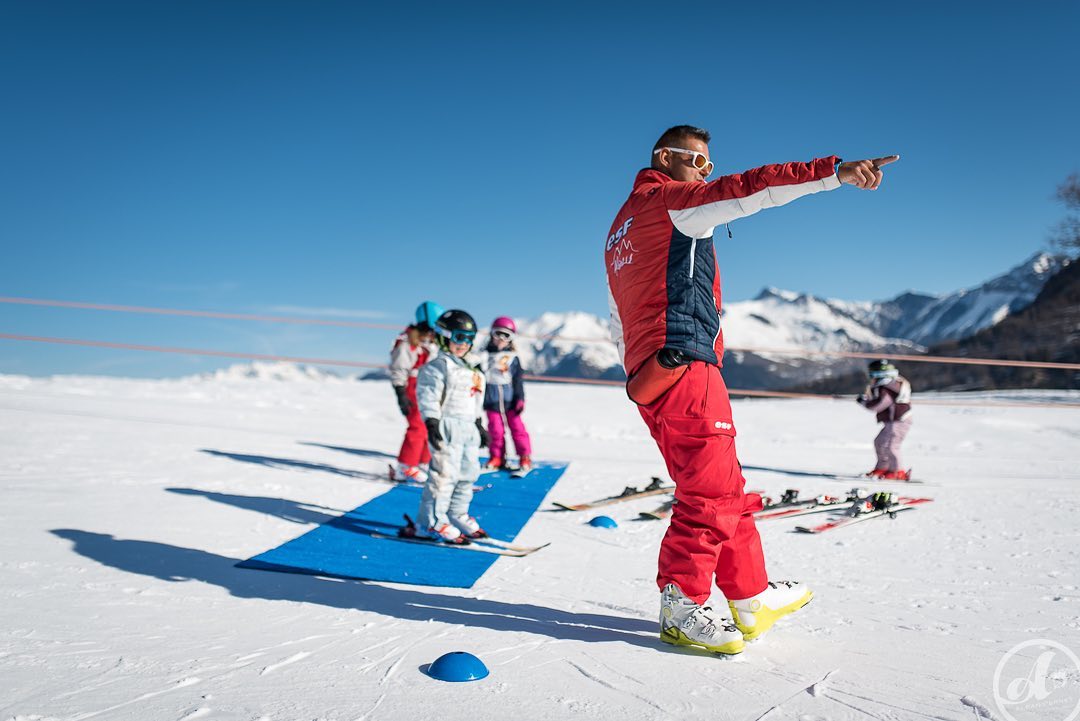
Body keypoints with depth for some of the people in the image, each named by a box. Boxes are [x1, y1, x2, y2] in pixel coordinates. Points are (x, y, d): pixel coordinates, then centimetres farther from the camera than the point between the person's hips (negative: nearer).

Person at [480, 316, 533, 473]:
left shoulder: (513, 357, 2)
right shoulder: (485, 355, 5)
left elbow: (518, 380, 2)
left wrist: (520, 399, -4)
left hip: (510, 400, -1)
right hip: (492, 401, 1)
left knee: (517, 428, 2)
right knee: (495, 430, 6)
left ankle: (525, 458, 9)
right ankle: (497, 458, 19)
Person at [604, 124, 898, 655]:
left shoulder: (623, 227, 27)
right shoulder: (666, 199, 0)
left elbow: (619, 324, 27)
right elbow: (745, 190, -15)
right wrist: (835, 172, -19)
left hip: (648, 373, 10)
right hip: (683, 363, -10)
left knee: (722, 489, 13)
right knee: (711, 491, -7)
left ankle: (751, 599, 20)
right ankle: (680, 607, -1)